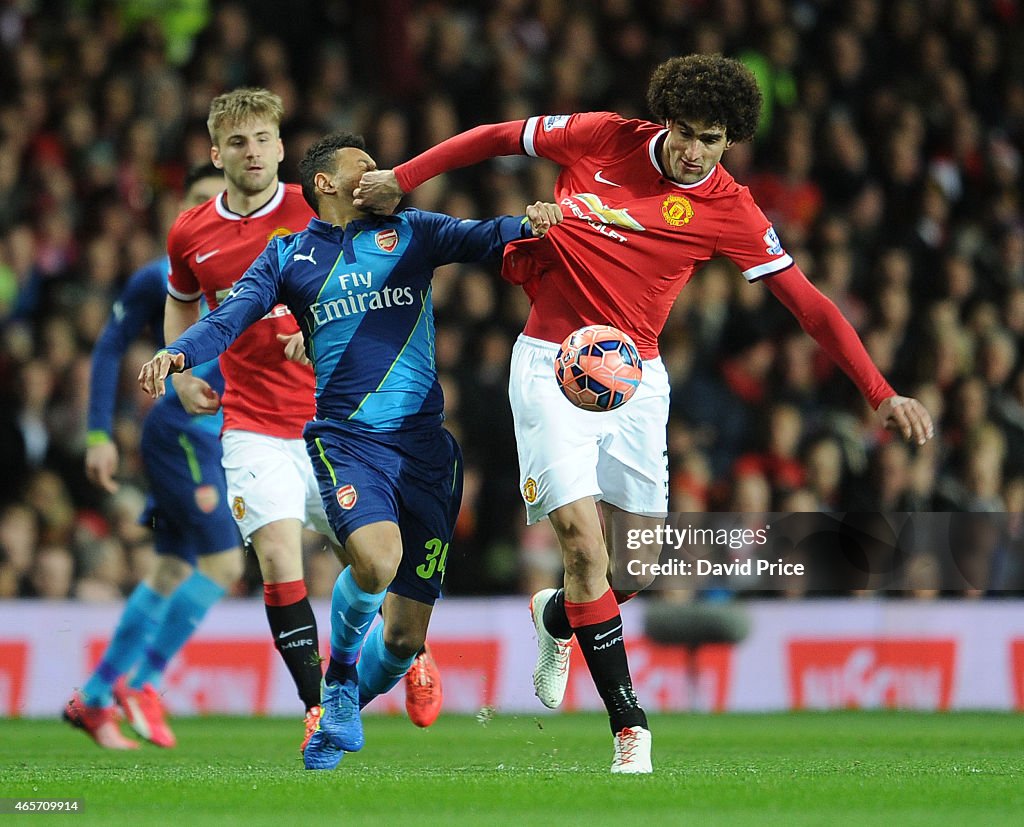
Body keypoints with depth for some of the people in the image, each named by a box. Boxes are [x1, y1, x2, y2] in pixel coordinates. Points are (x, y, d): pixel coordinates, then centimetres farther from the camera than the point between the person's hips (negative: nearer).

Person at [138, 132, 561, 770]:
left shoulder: (409, 232, 13)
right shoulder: (289, 256, 11)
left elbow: (478, 238, -3)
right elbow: (232, 316, 0)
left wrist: (526, 224, -25)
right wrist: (177, 354, -21)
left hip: (423, 442, 2)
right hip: (344, 437, -2)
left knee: (406, 638, 1)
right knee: (376, 558, -32)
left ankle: (340, 714, 29)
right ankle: (340, 671, -1)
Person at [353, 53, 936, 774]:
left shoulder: (729, 211, -5)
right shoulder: (603, 139, -6)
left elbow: (808, 303, -5)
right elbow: (497, 138, 7)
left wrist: (882, 394, -10)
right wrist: (399, 180, 7)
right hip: (552, 363, -2)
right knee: (582, 539, -15)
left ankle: (558, 617, 38)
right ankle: (630, 723, -8)